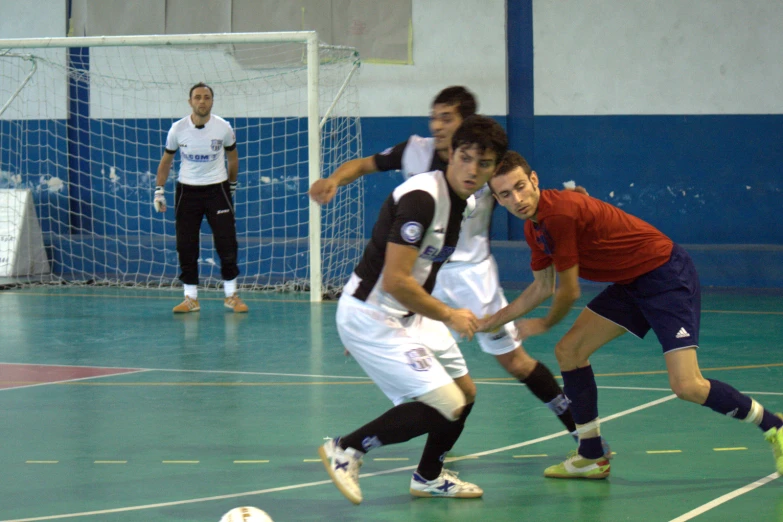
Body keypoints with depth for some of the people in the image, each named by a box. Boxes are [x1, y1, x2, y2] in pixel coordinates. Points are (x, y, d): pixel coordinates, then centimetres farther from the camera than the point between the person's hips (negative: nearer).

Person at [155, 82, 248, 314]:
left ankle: (231, 295, 7)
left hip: (217, 188, -1)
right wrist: (159, 190, 2)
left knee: (226, 242, -6)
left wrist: (232, 186, 16)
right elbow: (166, 160, 7)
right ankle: (191, 298, 9)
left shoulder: (223, 128, -8)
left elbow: (232, 157, 10)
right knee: (186, 245, -1)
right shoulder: (178, 129, -7)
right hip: (187, 190, 1)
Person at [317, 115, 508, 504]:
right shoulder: (421, 198, -24)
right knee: (446, 405, -16)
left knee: (464, 392, 17)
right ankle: (346, 450, -4)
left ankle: (428, 477, 38)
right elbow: (394, 280, -27)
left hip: (407, 314, 10)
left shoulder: (461, 199, 6)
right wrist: (449, 316, -15)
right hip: (371, 315, -10)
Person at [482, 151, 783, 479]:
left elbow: (569, 292, -14)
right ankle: (592, 458, 15)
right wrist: (489, 322, 19)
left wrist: (545, 325, 6)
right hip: (631, 283, 10)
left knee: (686, 385, -19)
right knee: (569, 351, 5)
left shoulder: (560, 213, -25)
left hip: (667, 276, -10)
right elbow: (542, 288, 19)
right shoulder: (534, 227, 5)